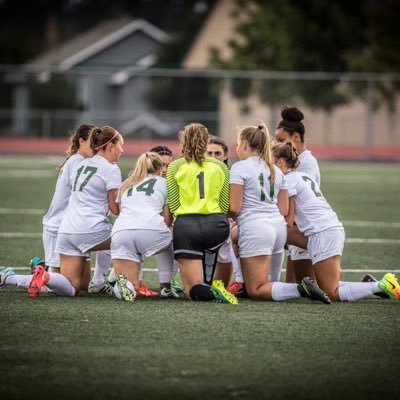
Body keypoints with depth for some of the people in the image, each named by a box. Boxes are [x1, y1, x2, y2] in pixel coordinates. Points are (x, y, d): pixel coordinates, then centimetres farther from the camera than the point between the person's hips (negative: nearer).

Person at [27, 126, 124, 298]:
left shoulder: (83, 164, 19)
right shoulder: (111, 169, -3)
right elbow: (115, 209, -5)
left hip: (66, 230, 7)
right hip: (91, 231, -7)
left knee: (70, 288, 6)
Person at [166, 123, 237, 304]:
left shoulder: (175, 166, 5)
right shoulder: (220, 166, 11)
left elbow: (173, 205, 1)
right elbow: (225, 205, 10)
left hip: (186, 225, -2)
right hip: (215, 225, 3)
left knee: (195, 290, -3)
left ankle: (211, 291, -33)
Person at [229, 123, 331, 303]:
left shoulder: (239, 167, -4)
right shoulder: (276, 170, 17)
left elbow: (234, 208, -9)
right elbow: (284, 210, 14)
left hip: (254, 227, -8)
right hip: (278, 226, 8)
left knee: (256, 292, -6)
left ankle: (300, 289, -27)